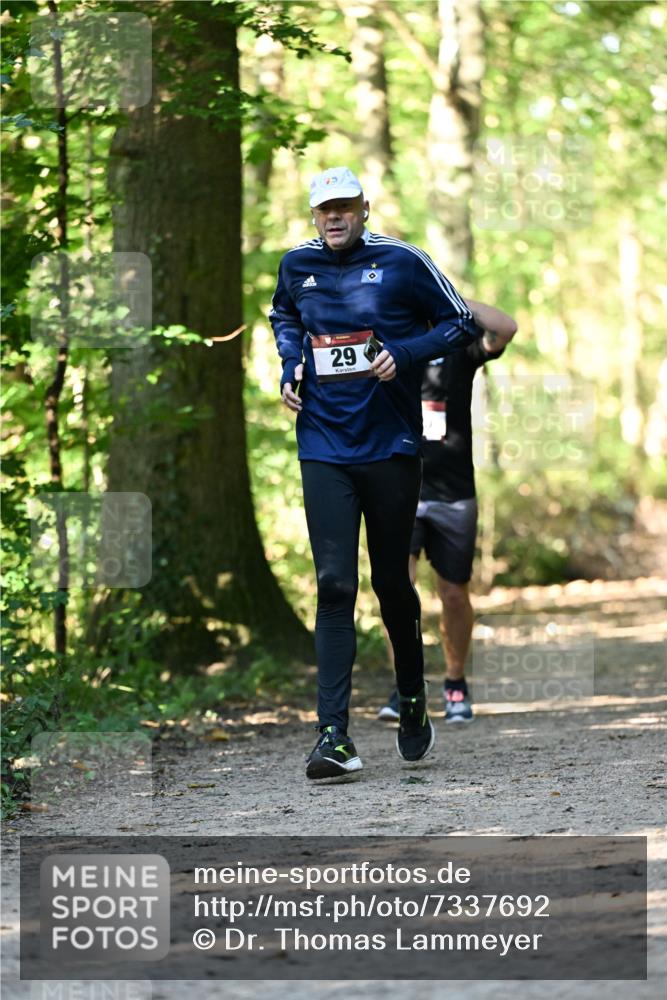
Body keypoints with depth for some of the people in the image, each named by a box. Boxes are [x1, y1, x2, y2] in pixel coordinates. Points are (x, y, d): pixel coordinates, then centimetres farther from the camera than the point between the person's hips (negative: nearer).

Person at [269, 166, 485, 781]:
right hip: (323, 448, 2)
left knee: (392, 583, 8)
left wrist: (404, 354, -13)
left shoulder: (401, 262, -5)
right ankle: (335, 736, -14)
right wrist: (291, 362, 9)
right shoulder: (298, 265, 6)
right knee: (334, 587, -9)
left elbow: (464, 324, 1)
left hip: (392, 447, -1)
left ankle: (413, 702, 33)